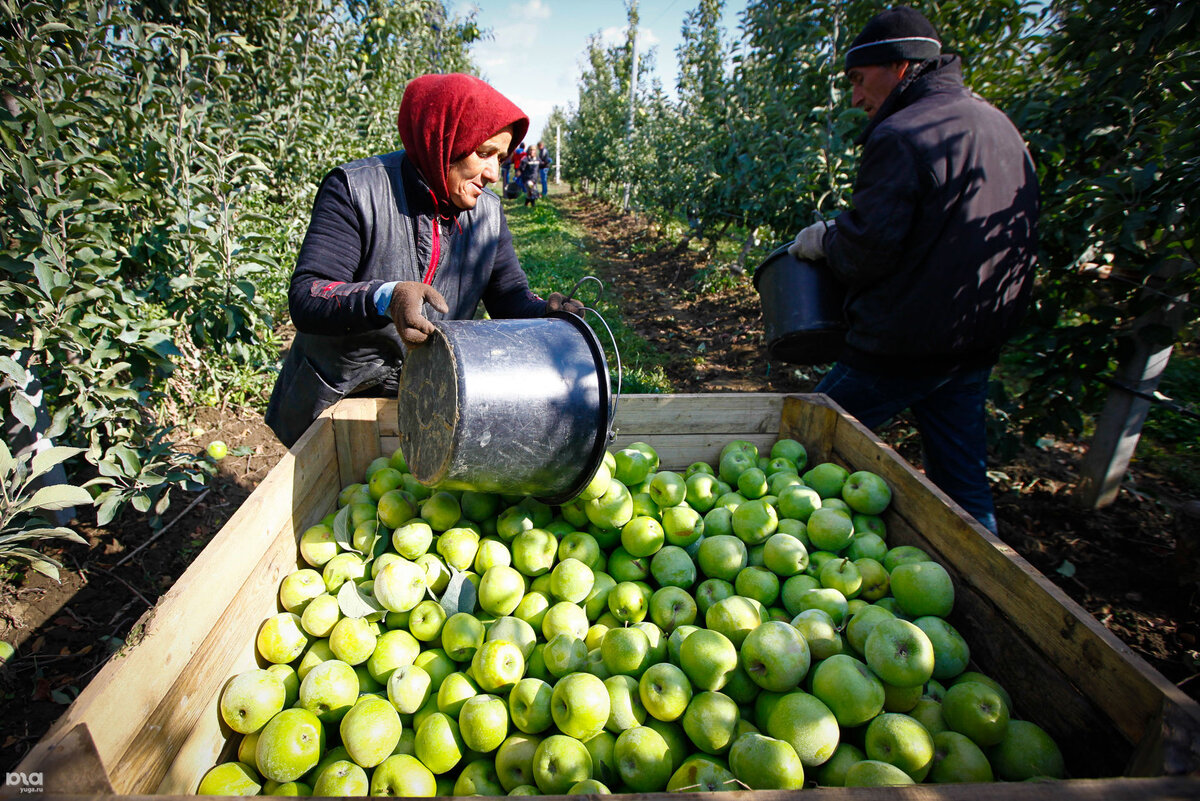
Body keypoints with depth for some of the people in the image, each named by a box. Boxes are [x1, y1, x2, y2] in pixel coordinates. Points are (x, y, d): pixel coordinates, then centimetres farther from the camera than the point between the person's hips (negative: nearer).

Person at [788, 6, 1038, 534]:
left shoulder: (901, 135, -15)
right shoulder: (999, 126, 14)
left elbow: (866, 251, -20)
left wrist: (822, 239, -1)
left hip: (904, 346, -9)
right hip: (979, 342, 9)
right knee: (964, 483, 18)